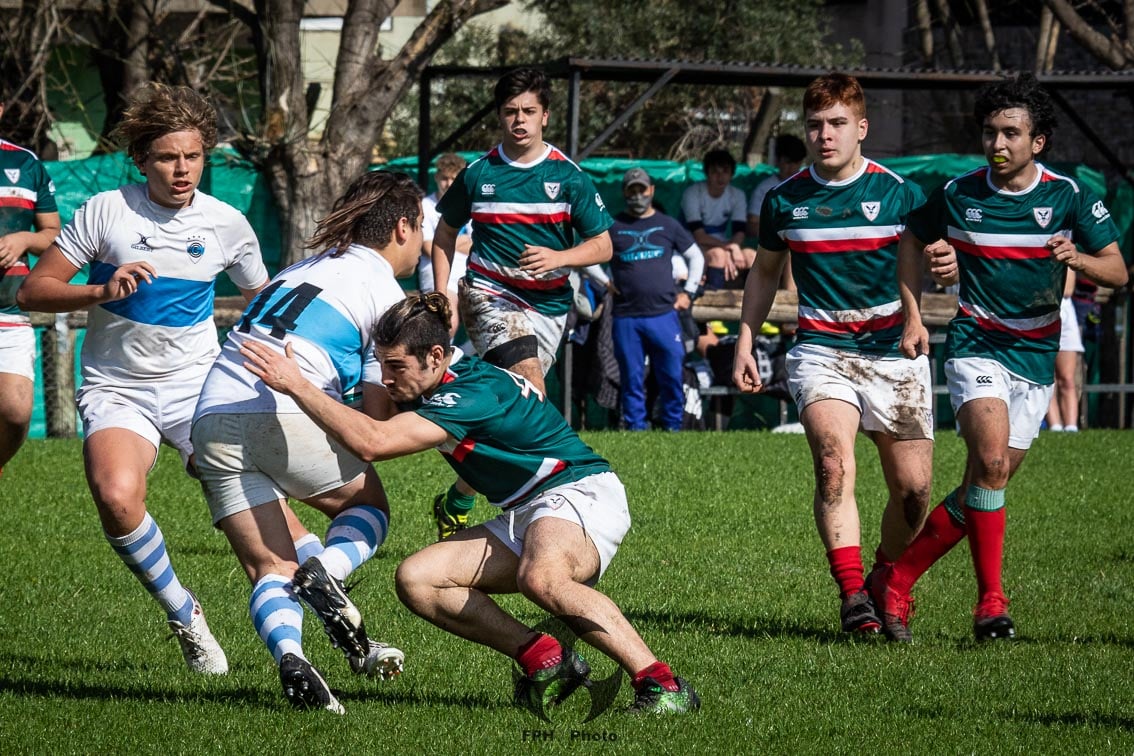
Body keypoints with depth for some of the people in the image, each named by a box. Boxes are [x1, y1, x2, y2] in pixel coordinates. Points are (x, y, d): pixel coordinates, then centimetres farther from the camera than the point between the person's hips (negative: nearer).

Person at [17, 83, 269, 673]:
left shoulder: (228, 225, 2)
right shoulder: (105, 211, -6)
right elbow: (33, 291, -4)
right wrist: (101, 292, -20)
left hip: (199, 386, 2)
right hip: (116, 389, -2)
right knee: (117, 497, -30)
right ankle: (185, 617, -9)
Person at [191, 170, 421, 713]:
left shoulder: (305, 268, 26)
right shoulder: (385, 292, 5)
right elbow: (377, 414, 0)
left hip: (212, 419, 6)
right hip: (285, 418, -5)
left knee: (270, 569, 5)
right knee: (369, 504, 19)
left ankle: (289, 655, -25)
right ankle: (324, 572, -13)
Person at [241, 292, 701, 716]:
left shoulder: (473, 393, -24)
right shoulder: (429, 387, 5)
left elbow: (371, 443, -34)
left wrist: (296, 384, -31)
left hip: (582, 493, -10)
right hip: (522, 517, 10)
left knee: (540, 578, -42)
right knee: (416, 580, -8)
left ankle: (661, 683, -31)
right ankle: (546, 660, -9)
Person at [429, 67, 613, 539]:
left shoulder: (567, 177, 1)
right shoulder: (478, 174, 3)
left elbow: (602, 244, 2)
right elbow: (445, 235, 17)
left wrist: (559, 258, -17)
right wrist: (443, 298, 7)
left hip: (549, 302, 2)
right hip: (490, 294, -2)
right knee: (530, 391, -27)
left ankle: (458, 499, 19)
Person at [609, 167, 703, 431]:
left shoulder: (667, 225, 11)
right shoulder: (612, 226, 8)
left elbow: (695, 256, 21)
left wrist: (688, 292, 13)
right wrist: (606, 283, 6)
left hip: (664, 313, 0)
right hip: (626, 317, 0)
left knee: (672, 374, -2)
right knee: (632, 379, 1)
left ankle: (673, 427, 7)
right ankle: (636, 428, 7)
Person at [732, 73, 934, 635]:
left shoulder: (898, 192, -2)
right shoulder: (785, 199, 4)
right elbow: (764, 272, 19)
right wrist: (745, 342, 12)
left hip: (893, 351, 0)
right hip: (821, 351, 0)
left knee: (912, 488, 0)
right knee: (834, 462, -24)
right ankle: (852, 595, -27)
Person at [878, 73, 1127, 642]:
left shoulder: (1068, 196, -3)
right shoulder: (959, 194, -2)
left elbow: (1117, 272, -2)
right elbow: (913, 239, 17)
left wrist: (1076, 259, -23)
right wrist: (912, 317, 7)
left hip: (1036, 356, 2)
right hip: (976, 346, -2)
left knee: (981, 492, 4)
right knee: (991, 461, -25)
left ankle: (897, 579, 20)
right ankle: (990, 600, -19)